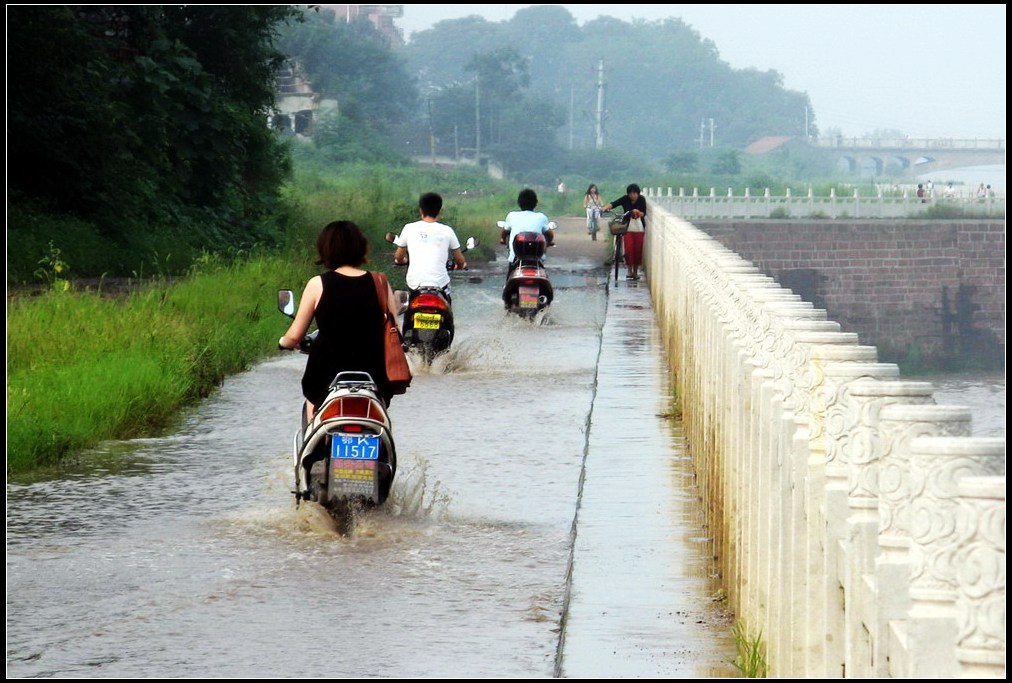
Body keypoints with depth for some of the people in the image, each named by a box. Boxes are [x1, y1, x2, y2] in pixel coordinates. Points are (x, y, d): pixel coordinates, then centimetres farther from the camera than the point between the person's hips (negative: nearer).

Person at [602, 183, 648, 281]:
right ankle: (629, 270, -1)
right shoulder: (625, 199, -6)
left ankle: (635, 271, 14)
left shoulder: (641, 199, -3)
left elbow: (644, 214, -4)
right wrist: (607, 207, -37)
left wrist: (638, 212, -25)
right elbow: (614, 203, -17)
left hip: (639, 228, 1)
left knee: (638, 250, 2)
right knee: (629, 249, -12)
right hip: (628, 228, -1)